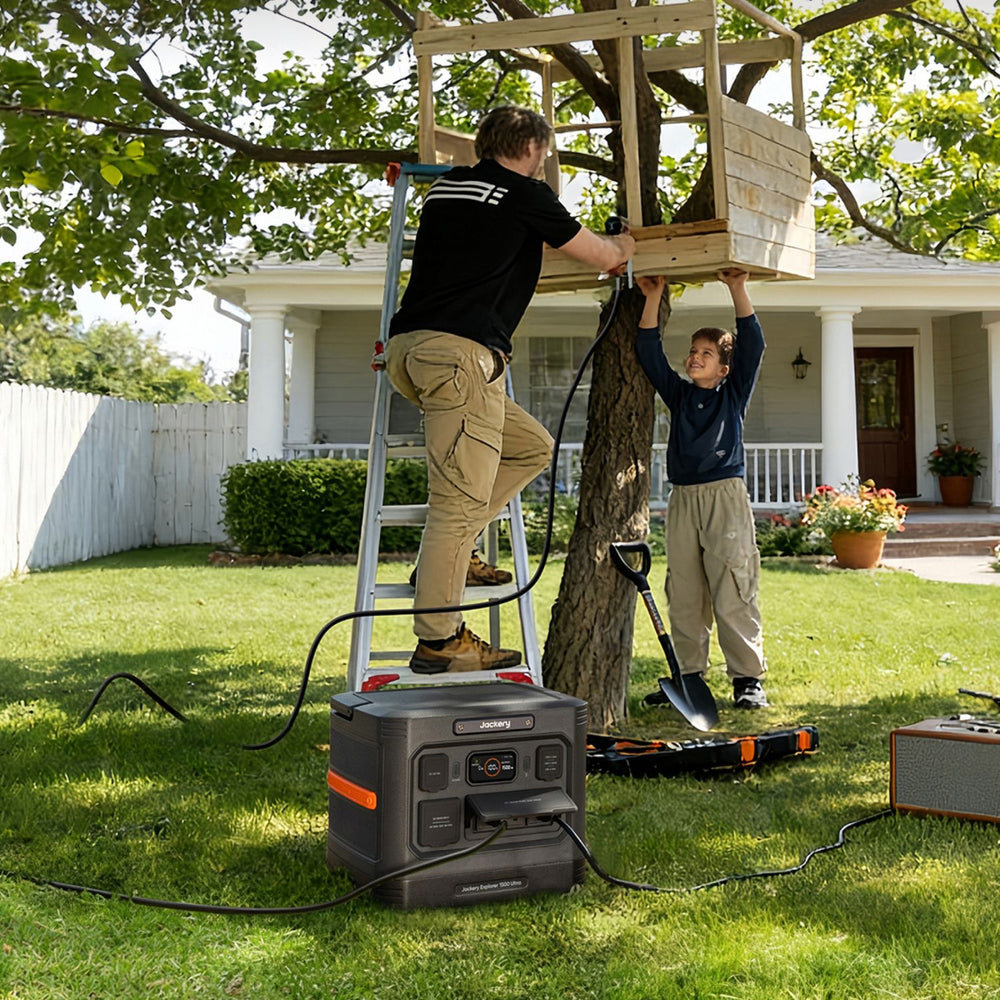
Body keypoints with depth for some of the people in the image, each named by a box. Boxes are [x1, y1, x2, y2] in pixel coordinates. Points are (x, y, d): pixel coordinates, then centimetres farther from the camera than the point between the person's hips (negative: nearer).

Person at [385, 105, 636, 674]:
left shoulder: (446, 187, 23)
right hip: (460, 350, -9)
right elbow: (602, 258, 11)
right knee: (461, 499, -7)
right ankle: (438, 641, -4)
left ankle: (450, 555, 13)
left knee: (533, 447, 18)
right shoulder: (524, 194, 1)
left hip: (408, 348, 9)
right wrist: (624, 247, 36)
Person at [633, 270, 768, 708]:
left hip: (725, 497, -4)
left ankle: (748, 678, -1)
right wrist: (653, 297, 3)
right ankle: (688, 675, 14)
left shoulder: (734, 394, 9)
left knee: (733, 595, -7)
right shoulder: (678, 394, 16)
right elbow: (649, 351, 10)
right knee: (683, 596, 5)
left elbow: (752, 343, -1)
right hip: (683, 499, 4)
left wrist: (737, 289, -8)